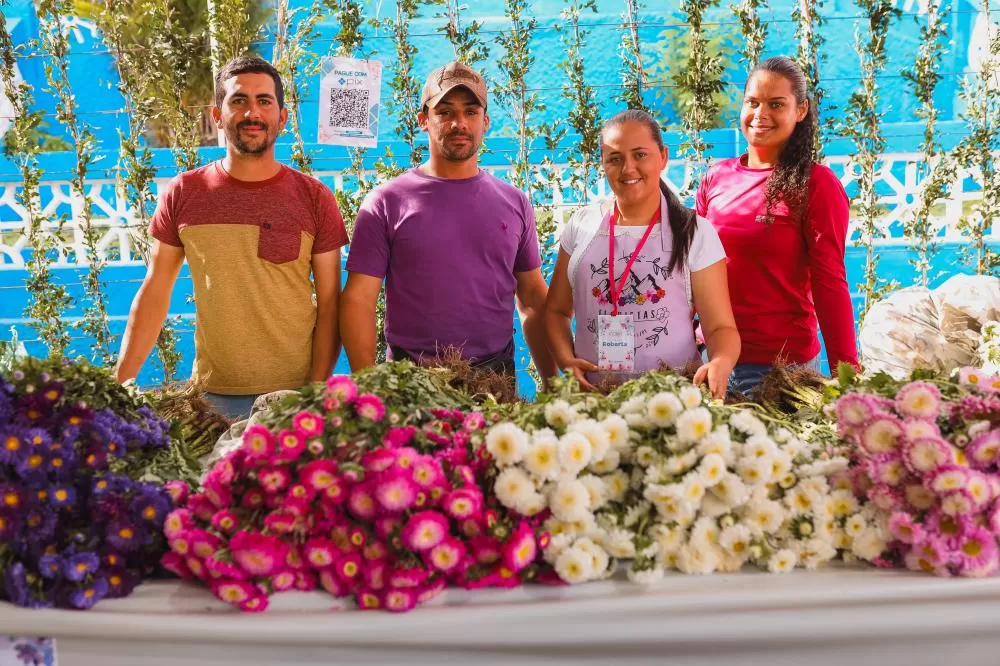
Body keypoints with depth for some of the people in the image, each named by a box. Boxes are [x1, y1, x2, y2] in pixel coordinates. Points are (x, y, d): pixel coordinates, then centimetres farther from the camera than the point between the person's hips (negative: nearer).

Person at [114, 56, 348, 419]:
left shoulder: (314, 198, -2)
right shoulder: (182, 194, 1)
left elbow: (329, 305, -2)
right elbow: (154, 293, 5)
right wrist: (119, 385, 0)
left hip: (293, 394, -1)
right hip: (210, 394, 1)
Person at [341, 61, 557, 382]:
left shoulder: (515, 203, 7)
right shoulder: (385, 203, -3)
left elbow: (534, 300, 10)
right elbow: (358, 301, -5)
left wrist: (552, 381, 5)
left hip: (496, 373, 3)